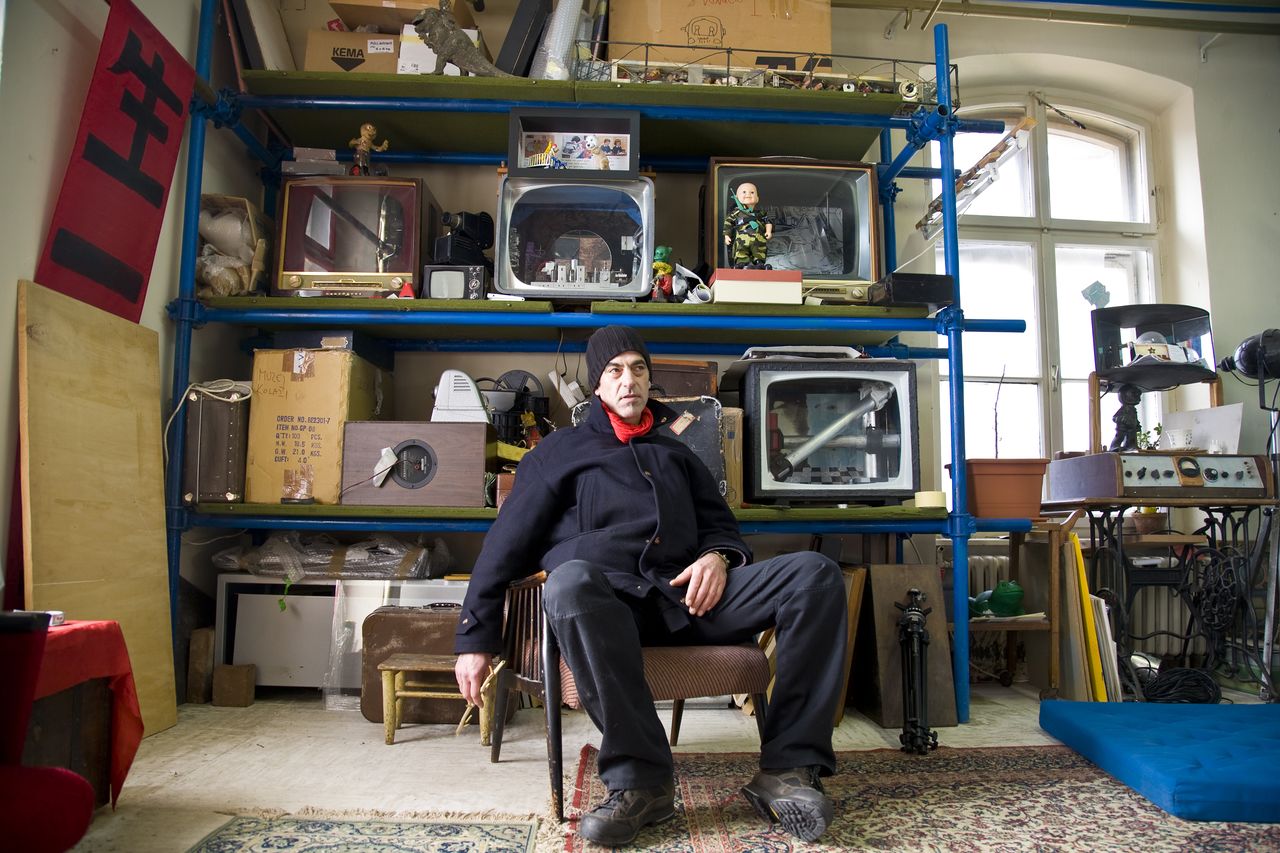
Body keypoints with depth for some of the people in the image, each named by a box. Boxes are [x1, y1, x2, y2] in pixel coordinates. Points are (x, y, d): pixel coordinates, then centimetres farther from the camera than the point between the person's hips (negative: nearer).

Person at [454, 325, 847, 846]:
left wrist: (717, 557, 2)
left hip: (689, 593, 3)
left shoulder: (675, 453, 30)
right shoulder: (561, 451, 20)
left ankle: (787, 768, -20)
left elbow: (721, 525, 28)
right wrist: (474, 638, 7)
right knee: (570, 582, -40)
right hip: (609, 597, -3)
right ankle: (640, 780, -30)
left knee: (816, 574, -19)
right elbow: (506, 544, 15)